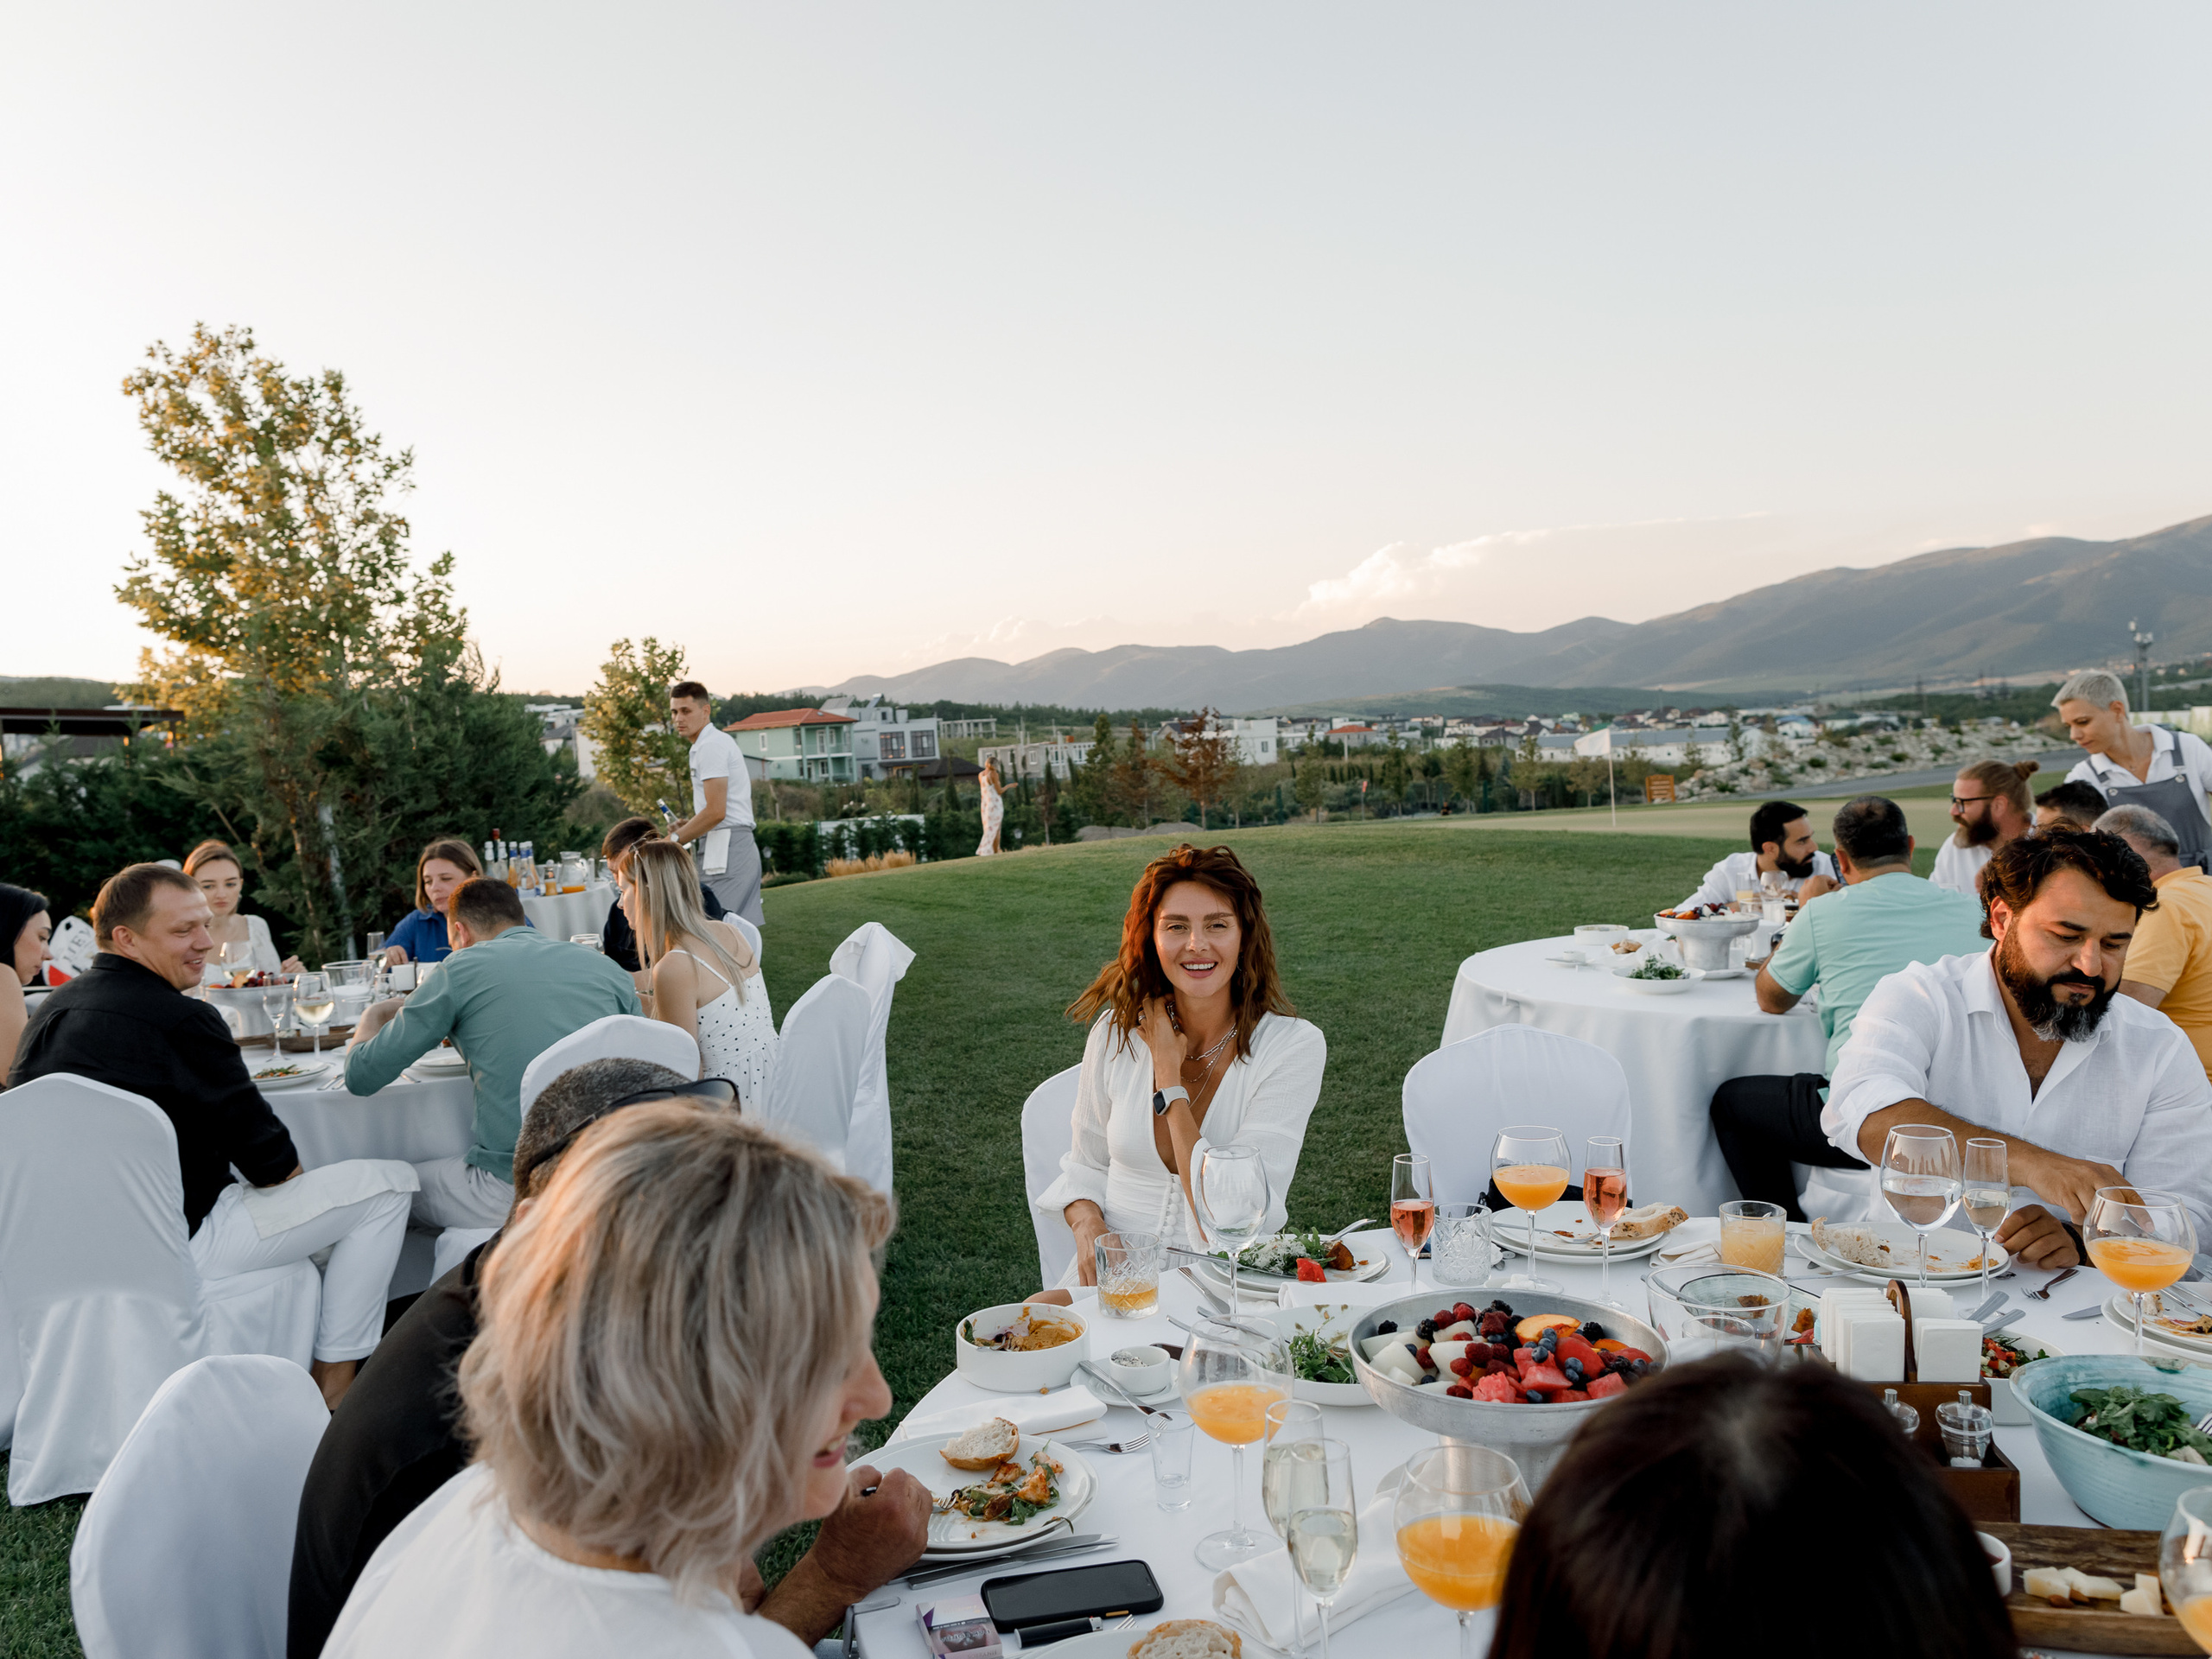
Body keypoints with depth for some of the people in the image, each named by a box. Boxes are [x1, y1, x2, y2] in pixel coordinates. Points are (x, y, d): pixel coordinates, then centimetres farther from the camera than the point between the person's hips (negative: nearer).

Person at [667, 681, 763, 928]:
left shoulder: (710, 746, -11)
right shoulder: (721, 740, 22)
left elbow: (716, 812, -18)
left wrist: (673, 839, -10)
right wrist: (688, 826, 17)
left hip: (725, 850, -10)